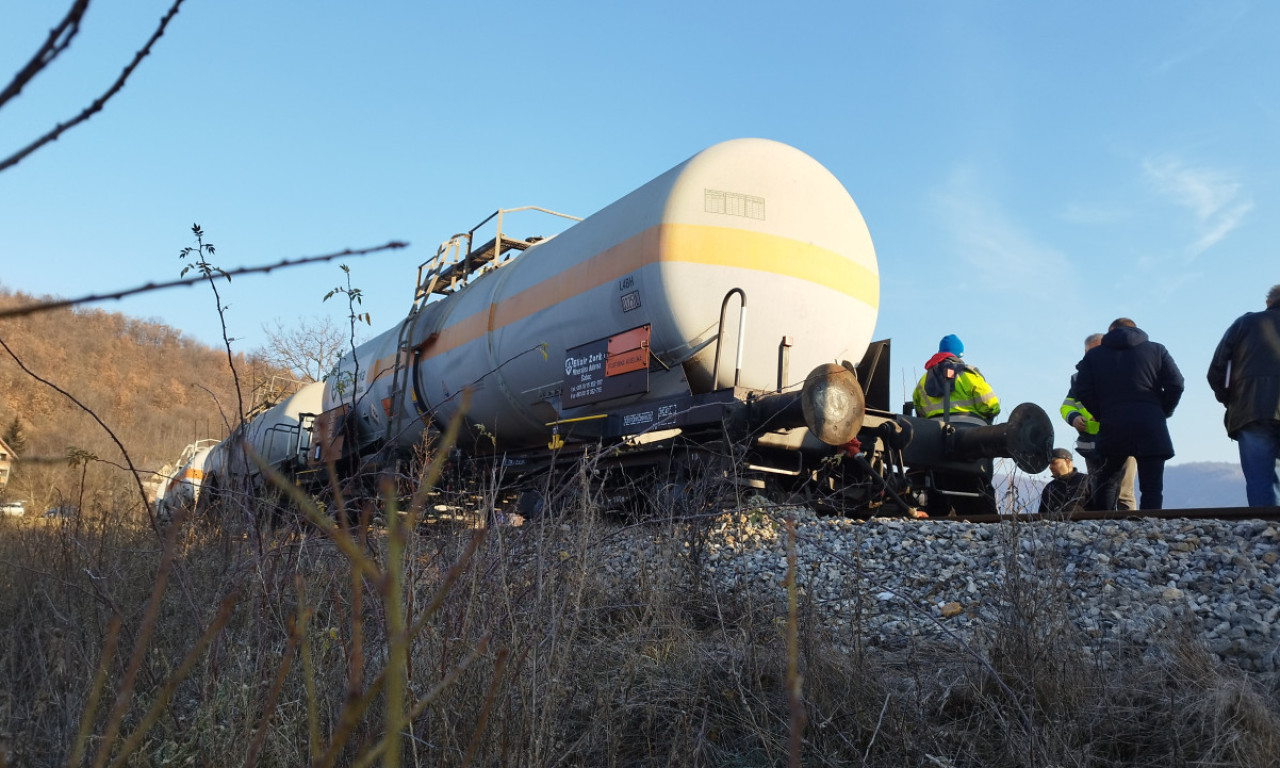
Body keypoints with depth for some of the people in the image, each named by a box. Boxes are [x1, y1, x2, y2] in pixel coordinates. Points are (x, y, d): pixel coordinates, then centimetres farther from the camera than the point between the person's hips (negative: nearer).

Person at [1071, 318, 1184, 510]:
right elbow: (1175, 384, 2)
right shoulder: (1157, 350, 14)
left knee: (1106, 481, 15)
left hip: (1112, 427, 1)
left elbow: (1081, 391, 3)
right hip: (1151, 427, -1)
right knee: (1152, 487, 0)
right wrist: (1163, 413, 13)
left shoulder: (1093, 355, 14)